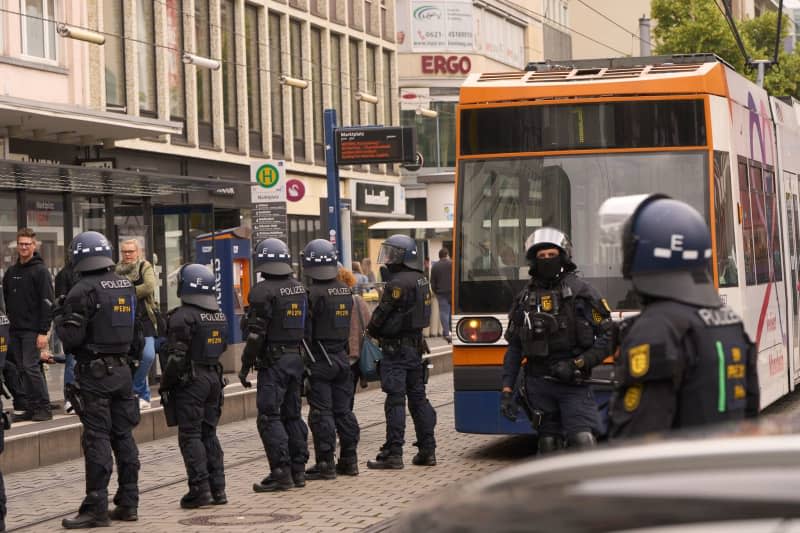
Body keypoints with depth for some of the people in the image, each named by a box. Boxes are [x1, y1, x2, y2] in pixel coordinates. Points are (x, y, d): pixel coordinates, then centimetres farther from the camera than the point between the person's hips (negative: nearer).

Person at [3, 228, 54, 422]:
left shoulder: (40, 271, -5)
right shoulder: (11, 272, 15)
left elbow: (48, 303, -11)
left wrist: (43, 332, -16)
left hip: (32, 330, -7)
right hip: (14, 330, 7)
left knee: (30, 367, -12)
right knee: (12, 370, 3)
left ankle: (43, 408, -4)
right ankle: (26, 407, 9)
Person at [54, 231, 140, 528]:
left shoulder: (84, 291, -14)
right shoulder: (127, 286, 8)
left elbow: (71, 338, -14)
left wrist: (59, 320, 3)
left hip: (94, 372, -6)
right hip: (122, 368, 6)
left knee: (96, 439, -5)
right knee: (123, 435, 11)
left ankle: (96, 508, -4)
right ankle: (128, 503, 15)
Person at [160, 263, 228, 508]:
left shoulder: (183, 316, -15)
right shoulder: (220, 316, 11)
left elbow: (176, 357, -17)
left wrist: (165, 385, -9)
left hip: (190, 381, -8)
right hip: (214, 378, 8)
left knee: (190, 435, -3)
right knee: (209, 434, 13)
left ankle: (200, 488, -7)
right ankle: (217, 488, 12)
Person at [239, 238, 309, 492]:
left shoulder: (263, 291, -13)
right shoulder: (299, 288, 10)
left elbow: (257, 334, -15)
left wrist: (245, 366, -9)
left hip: (273, 360, -8)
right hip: (296, 357, 8)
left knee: (269, 417, -5)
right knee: (292, 415, 14)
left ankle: (281, 473, -9)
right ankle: (298, 470, 16)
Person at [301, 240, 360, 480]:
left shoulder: (312, 294, -16)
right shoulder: (345, 291, 6)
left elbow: (305, 332, -16)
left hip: (319, 361, -7)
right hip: (341, 358, 7)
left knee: (321, 413, -2)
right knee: (343, 410, 13)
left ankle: (326, 463, -2)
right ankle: (349, 459, 18)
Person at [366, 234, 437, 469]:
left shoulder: (397, 283, -17)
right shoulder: (421, 280, 12)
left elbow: (381, 315, -14)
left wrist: (371, 330, 7)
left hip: (396, 348, -9)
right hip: (416, 345, 9)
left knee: (395, 401, -7)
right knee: (418, 397, 13)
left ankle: (393, 453, -6)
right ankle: (427, 450, 15)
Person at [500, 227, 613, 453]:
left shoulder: (581, 291, -1)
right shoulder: (525, 298, 10)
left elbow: (608, 335, -3)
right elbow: (514, 348, 14)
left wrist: (577, 364, -13)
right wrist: (507, 390, 6)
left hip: (573, 383, -3)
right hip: (539, 382, 3)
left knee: (583, 441, -15)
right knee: (548, 443, 5)